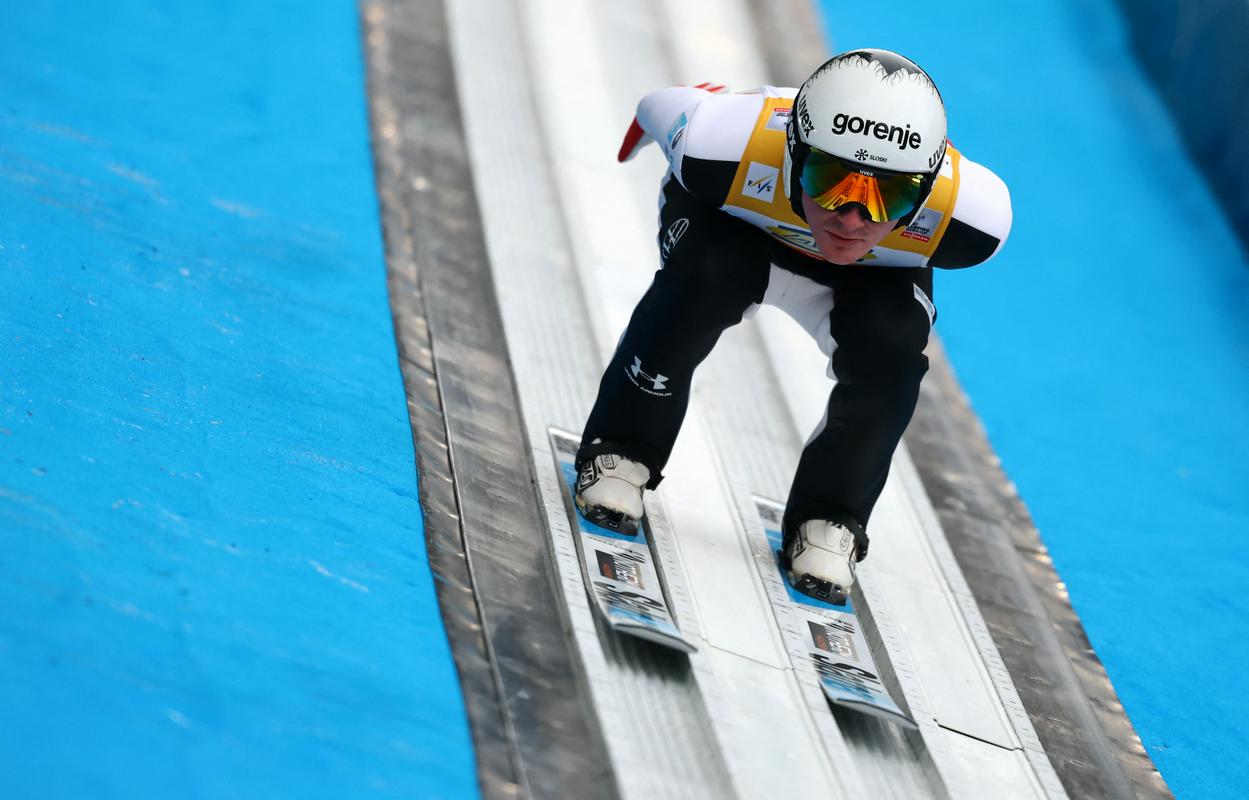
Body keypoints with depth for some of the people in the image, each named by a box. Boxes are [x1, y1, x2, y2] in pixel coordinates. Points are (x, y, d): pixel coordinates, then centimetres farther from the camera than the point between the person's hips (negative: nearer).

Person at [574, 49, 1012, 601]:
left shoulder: (974, 213, -40)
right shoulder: (725, 144, -43)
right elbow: (661, 106, -18)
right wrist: (651, 118, 6)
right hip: (730, 226, -1)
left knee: (888, 354, -25)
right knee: (701, 280, -31)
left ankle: (829, 522, -2)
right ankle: (619, 452, -9)